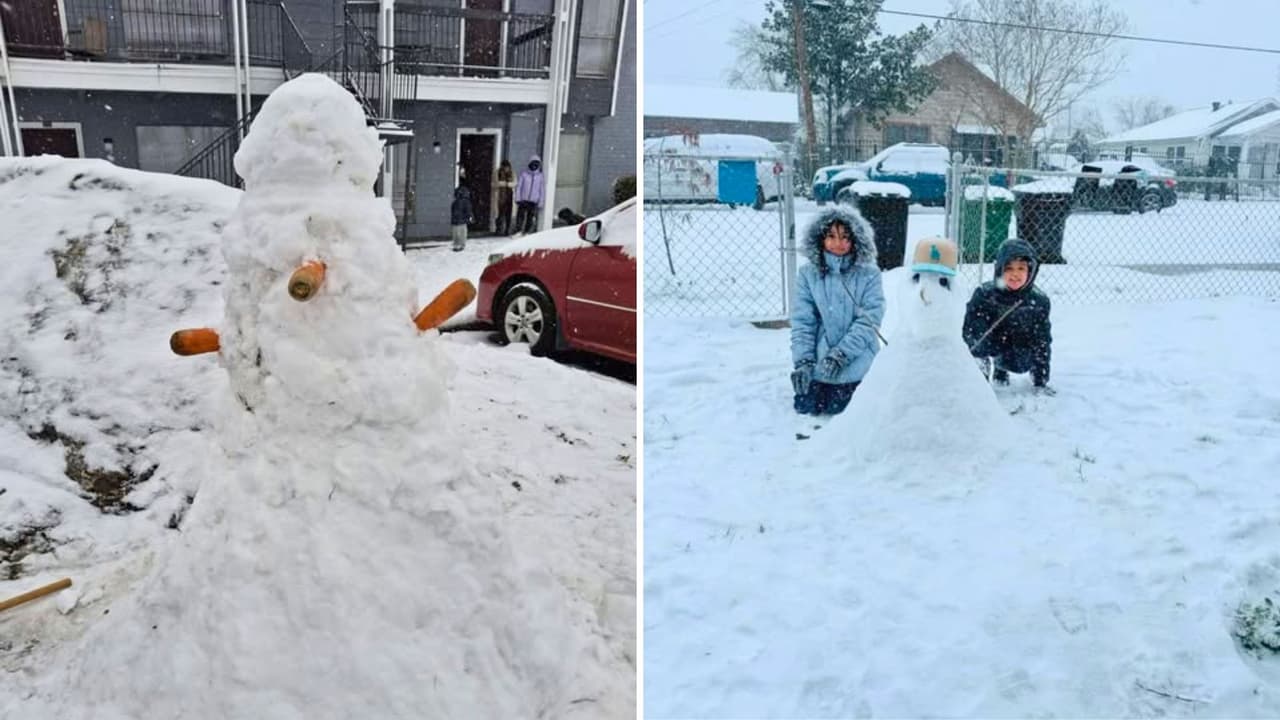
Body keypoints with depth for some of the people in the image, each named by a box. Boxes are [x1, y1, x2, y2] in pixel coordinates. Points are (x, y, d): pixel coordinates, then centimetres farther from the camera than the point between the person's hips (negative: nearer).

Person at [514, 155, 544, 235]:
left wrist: (540, 203, 3)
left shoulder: (540, 176, 4)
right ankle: (518, 232, 0)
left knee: (531, 219, -1)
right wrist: (518, 198, -3)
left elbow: (541, 190, 7)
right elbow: (519, 186, 4)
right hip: (523, 200, -1)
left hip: (534, 201, 1)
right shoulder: (524, 173, 2)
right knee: (520, 217, -4)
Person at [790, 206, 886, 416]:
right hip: (818, 365, 2)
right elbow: (802, 322, -5)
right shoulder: (808, 274, -4)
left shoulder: (869, 275, -8)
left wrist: (842, 353, -20)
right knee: (806, 408, 9)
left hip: (856, 366, -2)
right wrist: (803, 360, -14)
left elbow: (870, 319, -12)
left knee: (838, 412, 3)